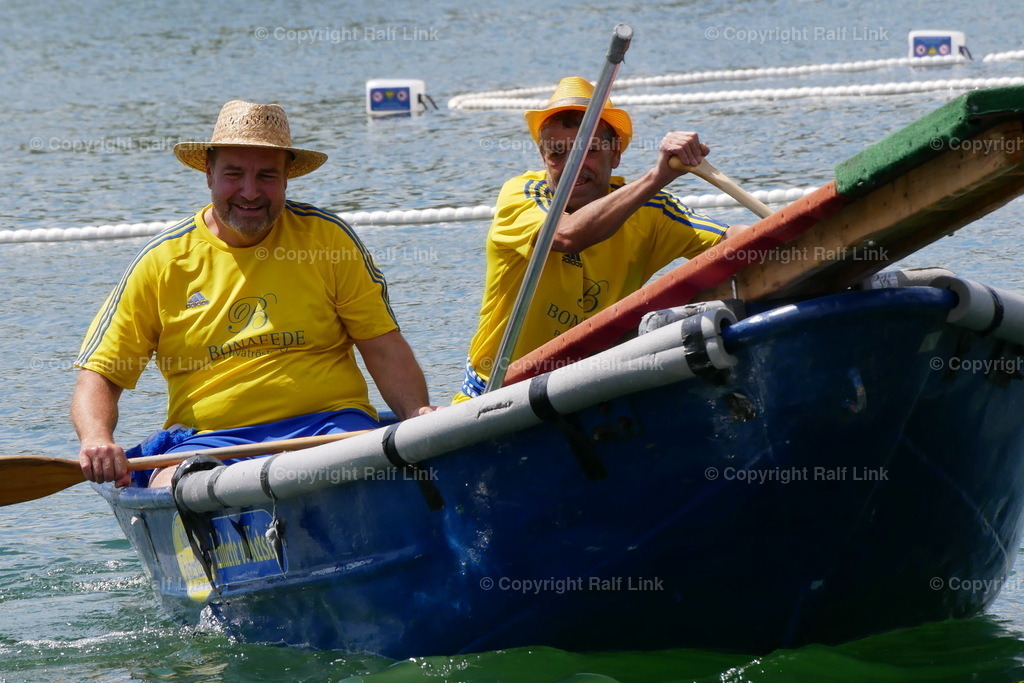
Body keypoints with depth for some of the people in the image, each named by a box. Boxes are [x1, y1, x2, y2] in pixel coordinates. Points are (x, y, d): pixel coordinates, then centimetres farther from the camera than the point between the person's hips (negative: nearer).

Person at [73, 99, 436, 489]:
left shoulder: (326, 237, 8)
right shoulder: (162, 263, 7)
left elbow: (385, 347, 8)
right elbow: (99, 375, 6)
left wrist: (418, 413, -12)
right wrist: (96, 440, -16)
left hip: (327, 420, 0)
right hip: (211, 437, 1)